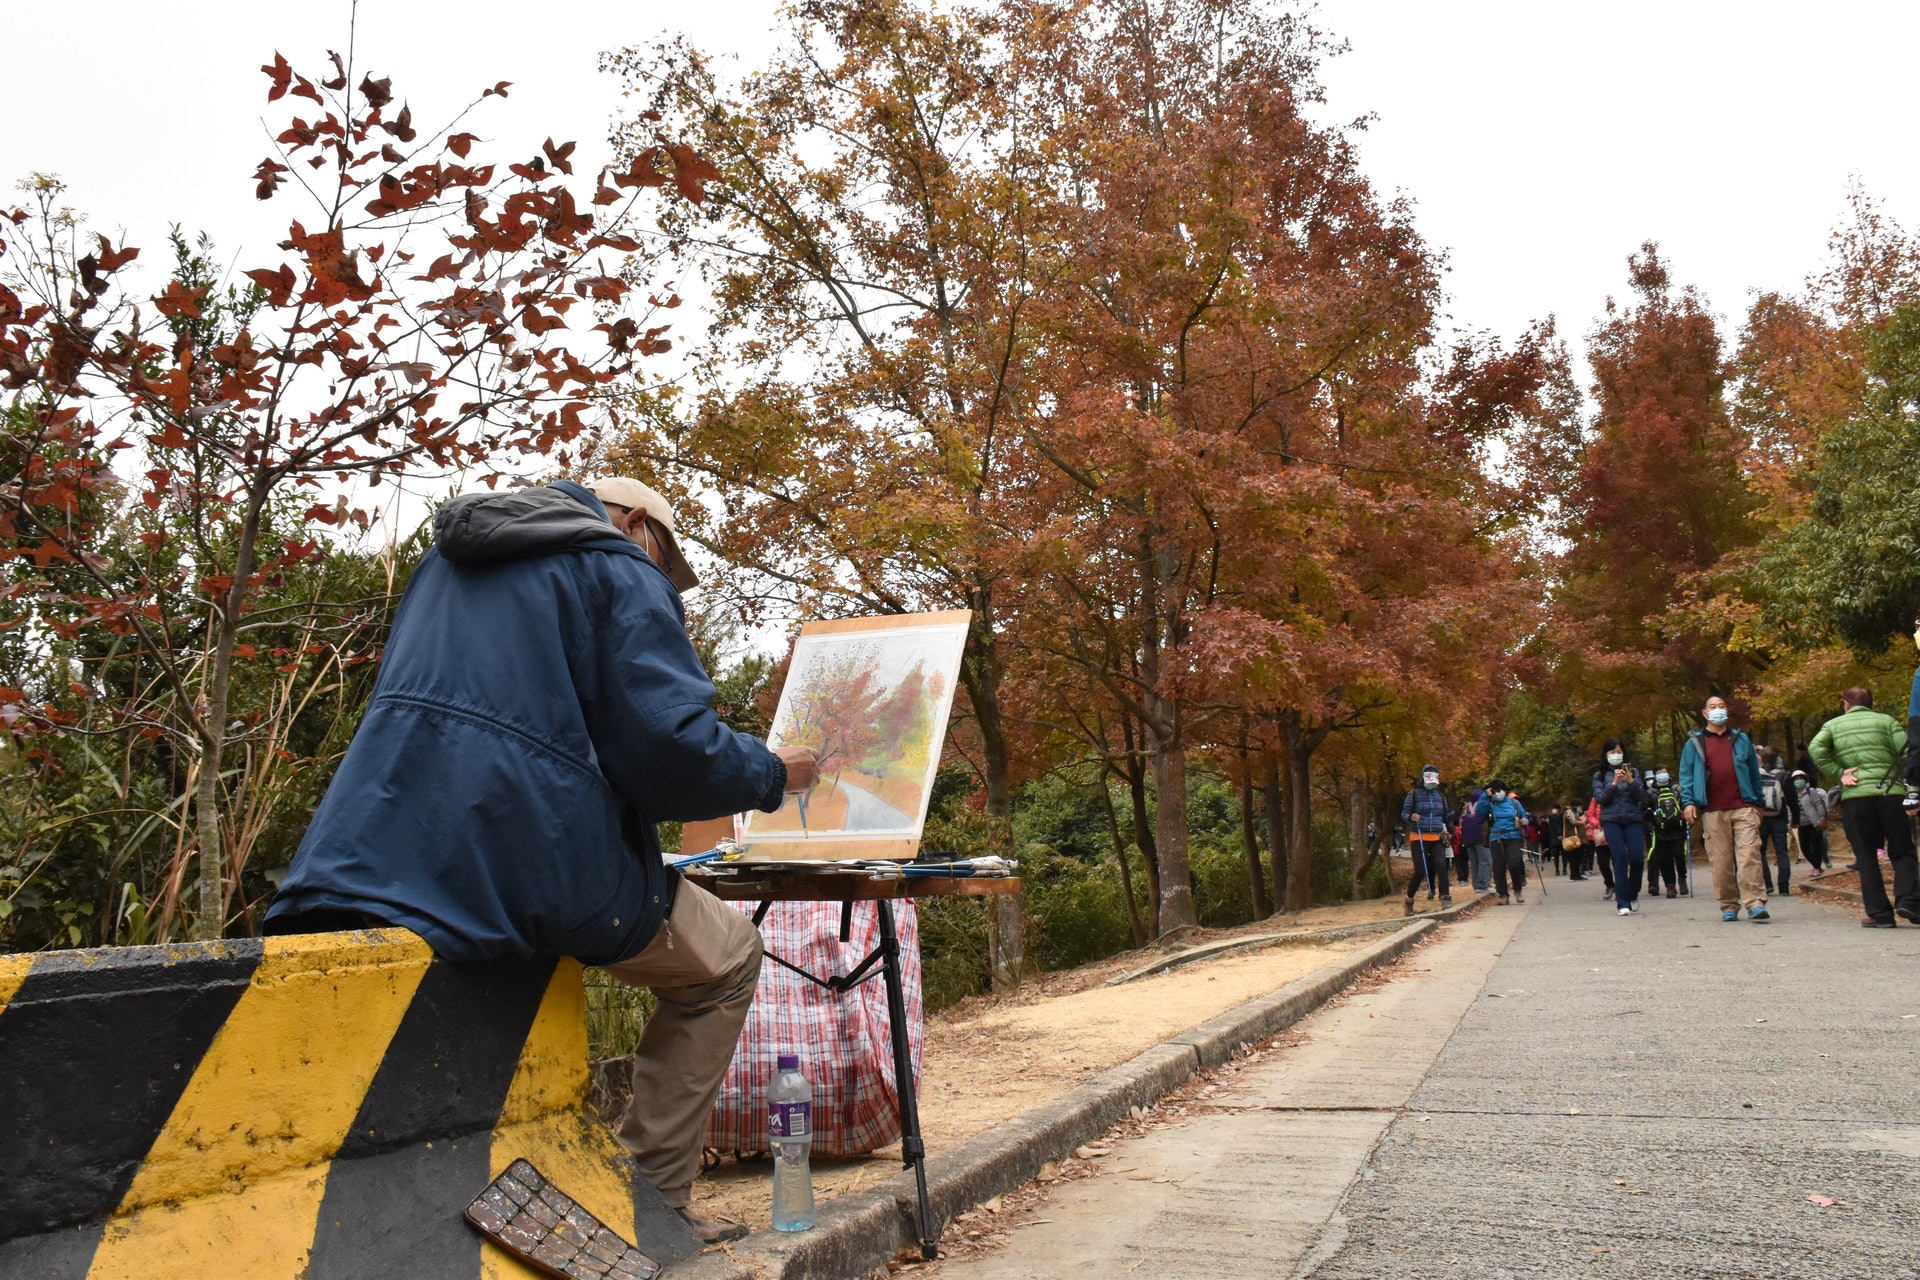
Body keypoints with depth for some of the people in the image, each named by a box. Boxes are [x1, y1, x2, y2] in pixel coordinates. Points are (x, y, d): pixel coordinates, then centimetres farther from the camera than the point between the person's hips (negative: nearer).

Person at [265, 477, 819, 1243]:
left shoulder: (448, 565, 25)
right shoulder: (618, 570, 2)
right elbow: (672, 743, -11)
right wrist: (771, 776, 8)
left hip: (376, 854, 7)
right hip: (528, 857, -7)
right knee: (726, 960, 15)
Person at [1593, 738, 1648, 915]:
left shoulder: (1633, 772, 14)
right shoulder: (1600, 775, 11)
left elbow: (1641, 797, 4)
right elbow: (1600, 799, -1)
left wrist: (1630, 781, -13)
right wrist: (1614, 783, -13)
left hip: (1633, 819, 1)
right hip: (1611, 820, -1)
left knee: (1637, 858, -11)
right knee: (1620, 859, -13)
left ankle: (1633, 894, 15)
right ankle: (1623, 903, -9)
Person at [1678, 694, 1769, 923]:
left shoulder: (1741, 739, 17)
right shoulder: (1694, 743, 12)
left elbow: (1754, 772, 19)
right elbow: (1686, 775, 8)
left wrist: (1757, 802, 15)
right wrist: (1688, 802, -4)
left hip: (1743, 807, 1)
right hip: (1712, 811, 0)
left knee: (1749, 855, -10)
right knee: (1720, 860, 0)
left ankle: (1755, 904, -12)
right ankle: (1729, 906, 7)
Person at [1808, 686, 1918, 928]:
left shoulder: (1833, 725, 10)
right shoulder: (1887, 721, 9)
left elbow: (1815, 749, -9)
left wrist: (1839, 772, -3)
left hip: (1853, 798, 0)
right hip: (1890, 794, 0)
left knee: (1866, 858, 5)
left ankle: (1880, 914, 2)